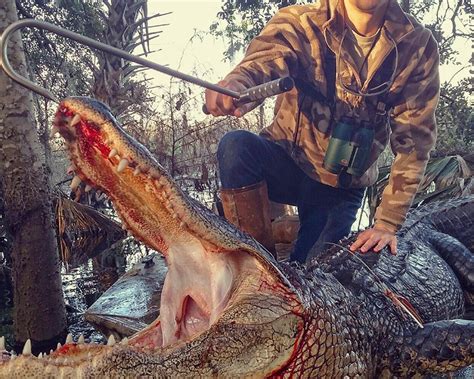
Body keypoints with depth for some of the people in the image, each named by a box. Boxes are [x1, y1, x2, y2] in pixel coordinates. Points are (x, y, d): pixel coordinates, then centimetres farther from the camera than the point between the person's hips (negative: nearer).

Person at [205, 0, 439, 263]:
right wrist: (237, 83, -61)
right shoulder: (301, 22, -12)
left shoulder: (419, 46, -9)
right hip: (286, 161, 0)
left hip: (342, 189, 1)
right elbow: (268, 56, -36)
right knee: (236, 146, -30)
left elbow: (413, 141, -10)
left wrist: (387, 224, -15)